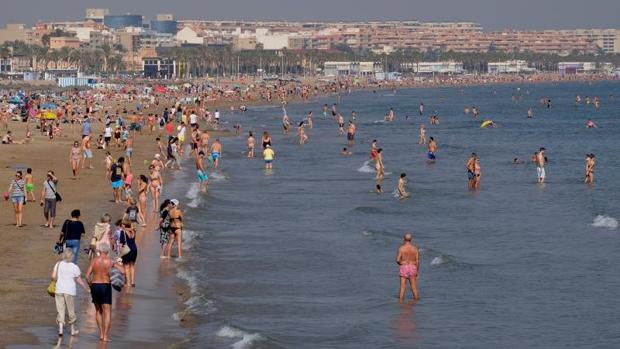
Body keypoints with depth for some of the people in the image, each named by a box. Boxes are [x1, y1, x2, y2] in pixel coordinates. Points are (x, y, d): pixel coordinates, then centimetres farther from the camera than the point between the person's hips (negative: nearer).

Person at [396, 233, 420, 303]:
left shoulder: (401, 248, -9)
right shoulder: (415, 248, -2)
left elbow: (398, 260, -13)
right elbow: (417, 261, -2)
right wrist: (417, 271, 7)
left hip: (403, 268, -2)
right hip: (412, 268, 2)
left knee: (402, 288, 2)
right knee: (414, 288, 8)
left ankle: (401, 302, 1)